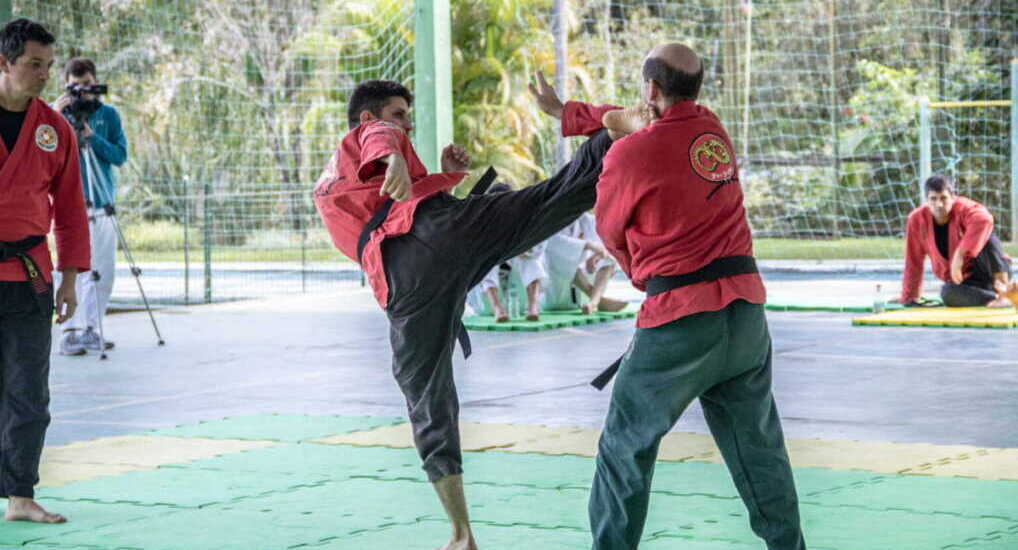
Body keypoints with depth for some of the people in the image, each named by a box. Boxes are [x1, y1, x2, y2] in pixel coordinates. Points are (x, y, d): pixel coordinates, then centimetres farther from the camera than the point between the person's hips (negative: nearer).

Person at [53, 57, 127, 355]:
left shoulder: (108, 114, 9)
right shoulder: (58, 112, 3)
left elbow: (120, 156, 1)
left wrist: (91, 136, -12)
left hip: (102, 205, 3)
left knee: (104, 273, 5)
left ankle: (90, 329, 16)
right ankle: (71, 332, -9)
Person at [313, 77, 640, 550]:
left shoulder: (324, 189, 40)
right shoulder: (372, 133, 24)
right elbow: (381, 142, -3)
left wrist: (445, 176, 36)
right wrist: (395, 163, -26)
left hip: (398, 278, 4)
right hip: (437, 224, -4)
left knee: (429, 402, 8)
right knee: (562, 192, -10)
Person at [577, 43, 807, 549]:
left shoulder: (630, 153, -10)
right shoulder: (713, 129, 6)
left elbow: (611, 233, 6)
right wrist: (571, 111, 24)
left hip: (680, 320, -6)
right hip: (746, 311, 6)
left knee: (625, 449, 8)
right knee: (758, 445, 17)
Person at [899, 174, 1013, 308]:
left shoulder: (963, 208, -18)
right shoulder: (916, 220, -6)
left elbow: (984, 219, -44)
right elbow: (913, 263, 3)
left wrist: (960, 254, -47)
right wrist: (908, 299, 8)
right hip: (964, 280, 3)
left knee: (986, 236, -30)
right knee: (948, 293, -33)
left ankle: (1001, 281, -38)